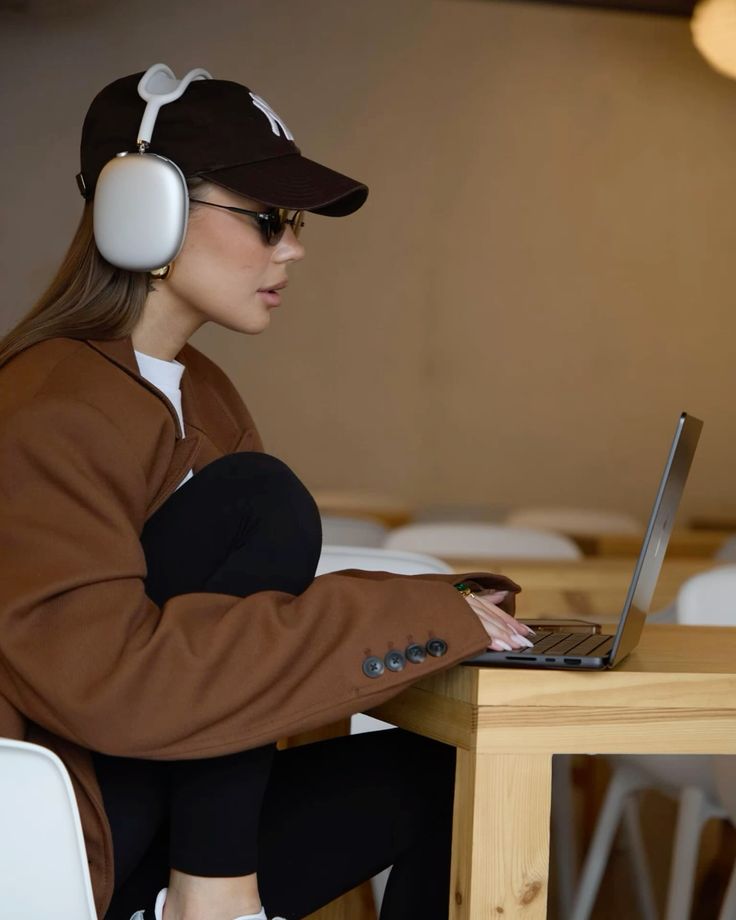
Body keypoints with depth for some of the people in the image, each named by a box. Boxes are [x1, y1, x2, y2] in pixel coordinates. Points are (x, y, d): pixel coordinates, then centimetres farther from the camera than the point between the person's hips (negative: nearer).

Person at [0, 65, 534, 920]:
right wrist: (422, 622, -25)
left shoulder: (200, 394, 10)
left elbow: (257, 604, 12)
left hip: (170, 821, 9)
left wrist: (447, 611, -4)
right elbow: (105, 677, -28)